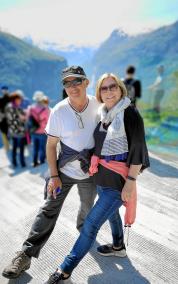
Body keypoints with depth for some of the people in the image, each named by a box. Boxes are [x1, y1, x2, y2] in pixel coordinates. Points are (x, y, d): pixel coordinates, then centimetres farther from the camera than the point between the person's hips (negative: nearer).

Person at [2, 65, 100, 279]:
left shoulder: (97, 104, -12)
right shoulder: (58, 111, -18)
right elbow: (51, 145, -10)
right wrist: (54, 176, -12)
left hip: (90, 172, 3)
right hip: (65, 171, -2)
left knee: (88, 206, 24)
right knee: (48, 211, -2)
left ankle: (82, 228, 56)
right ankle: (26, 255, 10)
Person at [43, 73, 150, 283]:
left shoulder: (129, 113, -13)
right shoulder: (103, 114, 7)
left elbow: (138, 149, -16)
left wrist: (131, 182, -19)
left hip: (118, 180, -8)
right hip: (101, 177, 8)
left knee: (90, 225, -4)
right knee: (111, 212, 27)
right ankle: (118, 247, 52)